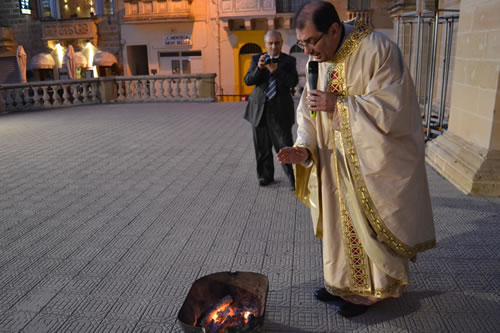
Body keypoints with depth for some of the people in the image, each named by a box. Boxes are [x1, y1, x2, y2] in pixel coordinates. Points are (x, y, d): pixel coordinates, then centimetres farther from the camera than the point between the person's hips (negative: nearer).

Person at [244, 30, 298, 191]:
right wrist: (259, 68, -19)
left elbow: (293, 82, -10)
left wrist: (276, 70, -24)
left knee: (285, 145, -6)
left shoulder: (289, 60, 3)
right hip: (259, 109, 3)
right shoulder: (256, 59, 8)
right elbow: (248, 80, -1)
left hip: (280, 110, -3)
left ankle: (294, 178, 3)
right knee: (262, 146, 9)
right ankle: (266, 175, 24)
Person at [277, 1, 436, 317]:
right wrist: (304, 148, -16)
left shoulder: (378, 50, -19)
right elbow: (309, 113, 1)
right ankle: (344, 282, 34)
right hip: (337, 160, 6)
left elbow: (392, 108, -23)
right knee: (341, 220, 15)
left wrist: (337, 104, -24)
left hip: (376, 162, -6)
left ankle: (372, 290, 27)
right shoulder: (317, 60, 0)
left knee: (370, 224, 6)